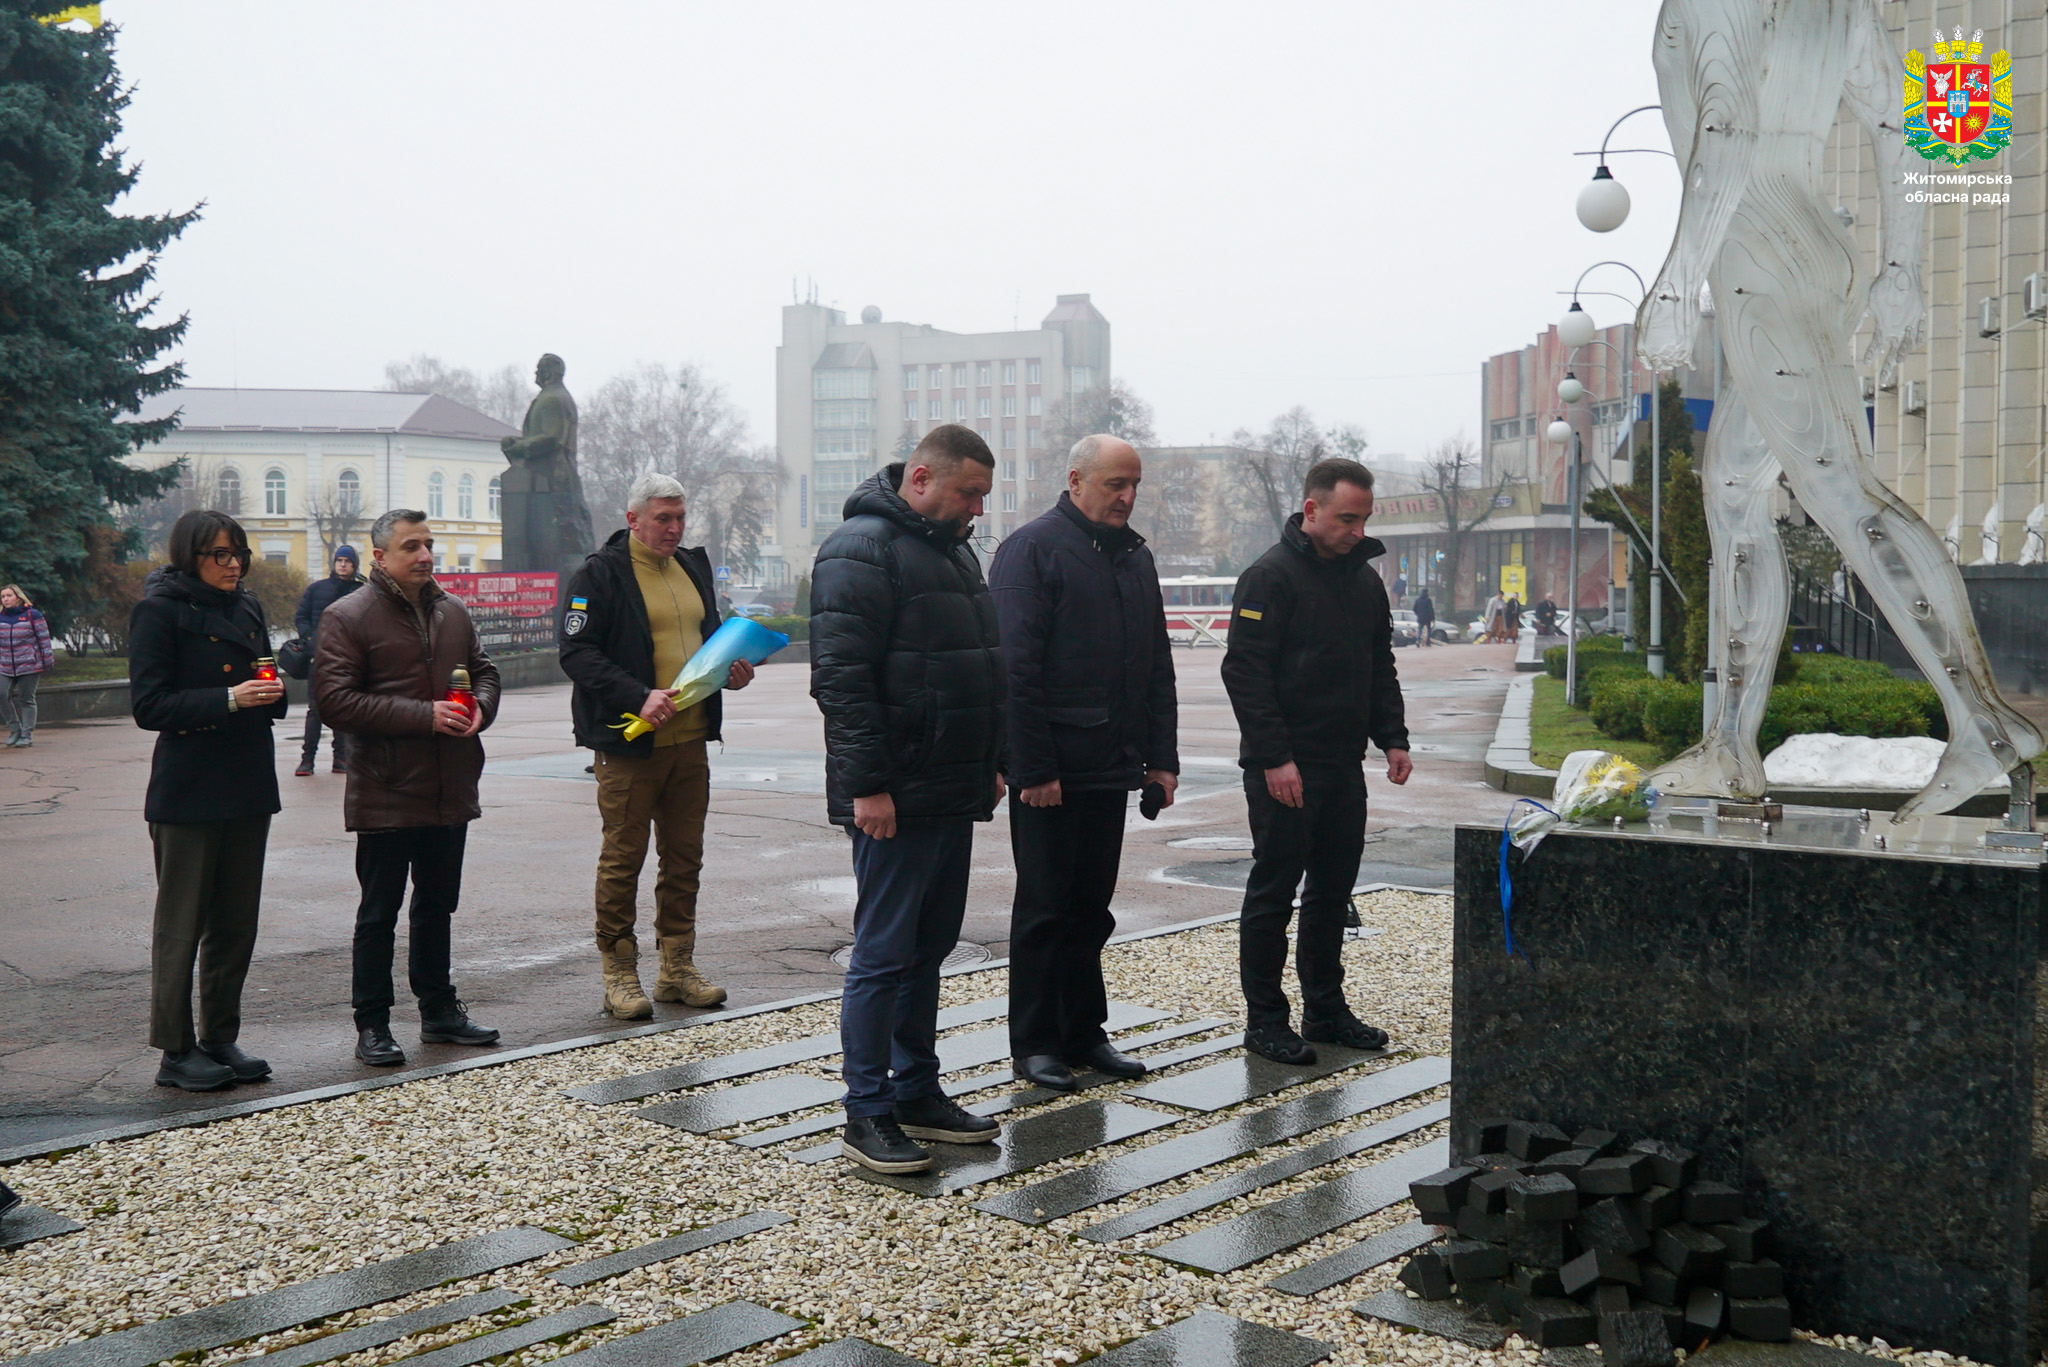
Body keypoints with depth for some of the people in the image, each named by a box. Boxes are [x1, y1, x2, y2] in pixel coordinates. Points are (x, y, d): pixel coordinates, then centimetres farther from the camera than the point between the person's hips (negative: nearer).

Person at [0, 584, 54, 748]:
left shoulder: (33, 615, -3)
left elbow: (44, 639, -3)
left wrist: (48, 662, -6)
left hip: (29, 666, -4)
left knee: (27, 700, 2)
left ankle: (27, 735, 9)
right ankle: (15, 728, 7)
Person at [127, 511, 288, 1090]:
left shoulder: (247, 608, 13)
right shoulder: (160, 611, -7)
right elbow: (148, 705, -13)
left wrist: (271, 691, -3)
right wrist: (229, 699, -23)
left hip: (248, 788, 7)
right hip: (188, 792, -6)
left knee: (237, 923, 10)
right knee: (182, 924, 1)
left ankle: (221, 1040, 20)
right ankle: (176, 1052, 9)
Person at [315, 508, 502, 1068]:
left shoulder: (452, 612, 12)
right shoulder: (348, 617, -9)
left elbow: (484, 670, 21)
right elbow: (336, 700, -17)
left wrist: (480, 706, -3)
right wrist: (425, 715, -22)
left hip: (450, 790, 6)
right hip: (385, 794, -6)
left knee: (437, 906, 17)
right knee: (379, 913, 3)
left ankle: (438, 1009, 29)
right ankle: (372, 1026, 12)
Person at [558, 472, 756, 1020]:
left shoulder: (692, 566, 15)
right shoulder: (600, 574, -7)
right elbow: (576, 652, -14)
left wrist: (731, 668, 6)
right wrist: (638, 697, -24)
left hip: (690, 740, 7)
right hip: (628, 745, -6)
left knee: (685, 855, 11)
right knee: (623, 857, 1)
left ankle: (677, 967, 21)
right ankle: (619, 974, 10)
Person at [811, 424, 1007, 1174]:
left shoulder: (954, 550, 17)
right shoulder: (863, 549, -13)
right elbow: (840, 676, -19)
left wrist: (992, 765, 20)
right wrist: (867, 785, -22)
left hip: (953, 795, 9)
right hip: (895, 799, -9)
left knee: (929, 947, 15)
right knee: (884, 953, -3)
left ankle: (917, 1092, 25)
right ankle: (867, 1113, 6)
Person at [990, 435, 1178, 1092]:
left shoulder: (1135, 556, 15)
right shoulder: (1032, 547, -8)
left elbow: (1157, 665, 19)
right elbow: (1017, 669, -14)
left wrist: (1161, 756, 11)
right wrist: (1033, 767, -19)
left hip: (1110, 767, 7)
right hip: (1048, 772, -7)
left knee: (1091, 907, 13)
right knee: (1045, 908, 1)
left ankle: (1083, 1032, 22)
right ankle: (1034, 1043, 10)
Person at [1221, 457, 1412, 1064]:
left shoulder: (1364, 579, 13)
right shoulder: (1271, 577, -11)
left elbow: (1381, 667, 21)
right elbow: (1245, 672, -16)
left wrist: (1392, 738, 10)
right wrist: (1273, 758, -20)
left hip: (1343, 765, 8)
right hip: (1284, 771, -7)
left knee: (1332, 891, 13)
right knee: (1273, 891, 0)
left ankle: (1326, 1011, 23)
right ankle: (1264, 1020, 9)